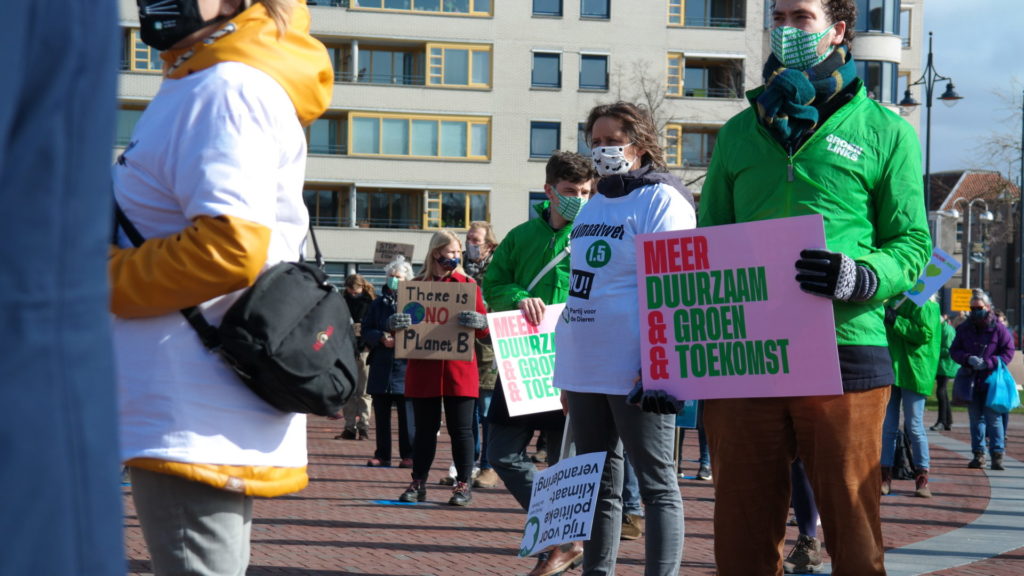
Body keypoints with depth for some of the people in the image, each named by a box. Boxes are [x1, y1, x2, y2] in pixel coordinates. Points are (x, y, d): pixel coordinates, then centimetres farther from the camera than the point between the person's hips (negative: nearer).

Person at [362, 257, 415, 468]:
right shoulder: (378, 304, 14)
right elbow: (366, 331, 10)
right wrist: (381, 338, -9)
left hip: (405, 366, -4)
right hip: (381, 366, 4)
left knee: (406, 415, 0)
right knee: (381, 414, 8)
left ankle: (408, 456, 6)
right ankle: (382, 455, 15)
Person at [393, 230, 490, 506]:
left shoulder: (468, 284, 7)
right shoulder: (416, 285, 8)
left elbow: (486, 329, 3)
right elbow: (401, 322, 8)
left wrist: (478, 322, -20)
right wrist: (394, 324, -16)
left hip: (459, 369, -1)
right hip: (423, 369, 1)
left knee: (461, 429, 0)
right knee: (425, 428, 6)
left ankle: (463, 484, 6)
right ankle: (418, 483, 14)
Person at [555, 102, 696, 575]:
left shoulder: (662, 199, -6)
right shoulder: (593, 206, 18)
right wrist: (567, 373, 18)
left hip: (635, 373, -8)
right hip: (585, 371, 8)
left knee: (657, 486, -3)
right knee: (597, 486, 13)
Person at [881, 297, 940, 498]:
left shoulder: (925, 304, -5)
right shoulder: (891, 302, 14)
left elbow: (925, 333, -17)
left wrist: (895, 320, -18)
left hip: (913, 373, -6)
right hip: (889, 370, 6)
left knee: (914, 426, -2)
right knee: (887, 426, 5)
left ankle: (922, 480, 6)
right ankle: (885, 477, 10)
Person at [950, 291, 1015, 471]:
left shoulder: (998, 329, -3)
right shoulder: (964, 329, 8)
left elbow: (1008, 353, -3)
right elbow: (954, 350, 7)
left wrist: (988, 363, -16)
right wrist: (968, 359, -14)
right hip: (971, 380, 4)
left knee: (993, 418, -6)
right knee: (975, 419, 9)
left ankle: (997, 455, -1)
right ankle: (979, 454, 16)